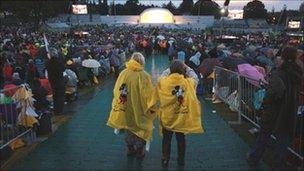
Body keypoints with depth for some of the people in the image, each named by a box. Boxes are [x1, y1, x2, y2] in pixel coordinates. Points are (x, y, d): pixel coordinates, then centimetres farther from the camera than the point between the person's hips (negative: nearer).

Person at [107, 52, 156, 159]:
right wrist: (151, 108, -1)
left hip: (126, 108, 3)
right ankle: (139, 151, 26)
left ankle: (130, 149, 36)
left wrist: (119, 105, 13)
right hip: (140, 109, -3)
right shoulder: (144, 76, -18)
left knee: (129, 127, 22)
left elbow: (117, 91, -1)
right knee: (140, 128, 16)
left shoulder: (123, 73, -10)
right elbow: (148, 94, -15)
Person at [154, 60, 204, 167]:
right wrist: (186, 67, 12)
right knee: (181, 138, 17)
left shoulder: (163, 81, -16)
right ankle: (181, 160, 30)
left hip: (167, 116, -1)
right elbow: (195, 77, 7)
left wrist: (169, 70, 7)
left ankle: (165, 159, 26)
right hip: (182, 116, 1)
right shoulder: (188, 82, -14)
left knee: (166, 138, 15)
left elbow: (163, 75, 7)